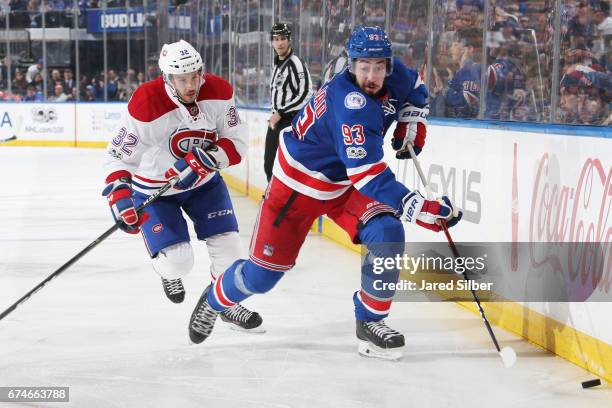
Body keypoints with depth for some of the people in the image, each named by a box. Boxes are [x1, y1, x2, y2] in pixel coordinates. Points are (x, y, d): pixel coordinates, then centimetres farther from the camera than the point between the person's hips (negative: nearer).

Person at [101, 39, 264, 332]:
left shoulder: (219, 93, -19)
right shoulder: (146, 107, -30)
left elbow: (237, 143, -14)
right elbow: (117, 157, -22)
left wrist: (205, 159, -32)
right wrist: (119, 195, -36)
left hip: (204, 182, 4)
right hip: (154, 189, -3)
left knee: (227, 245, -3)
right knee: (177, 261, -13)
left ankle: (226, 302, 24)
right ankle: (169, 273, 26)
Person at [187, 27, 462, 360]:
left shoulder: (394, 76, -12)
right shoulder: (350, 105, -36)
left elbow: (415, 89, 15)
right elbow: (369, 177, -40)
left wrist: (411, 125, -2)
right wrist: (423, 210, -44)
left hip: (345, 185, 6)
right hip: (298, 184, -6)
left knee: (388, 236, -19)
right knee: (262, 275, 1)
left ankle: (370, 322, -3)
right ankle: (215, 299, 34)